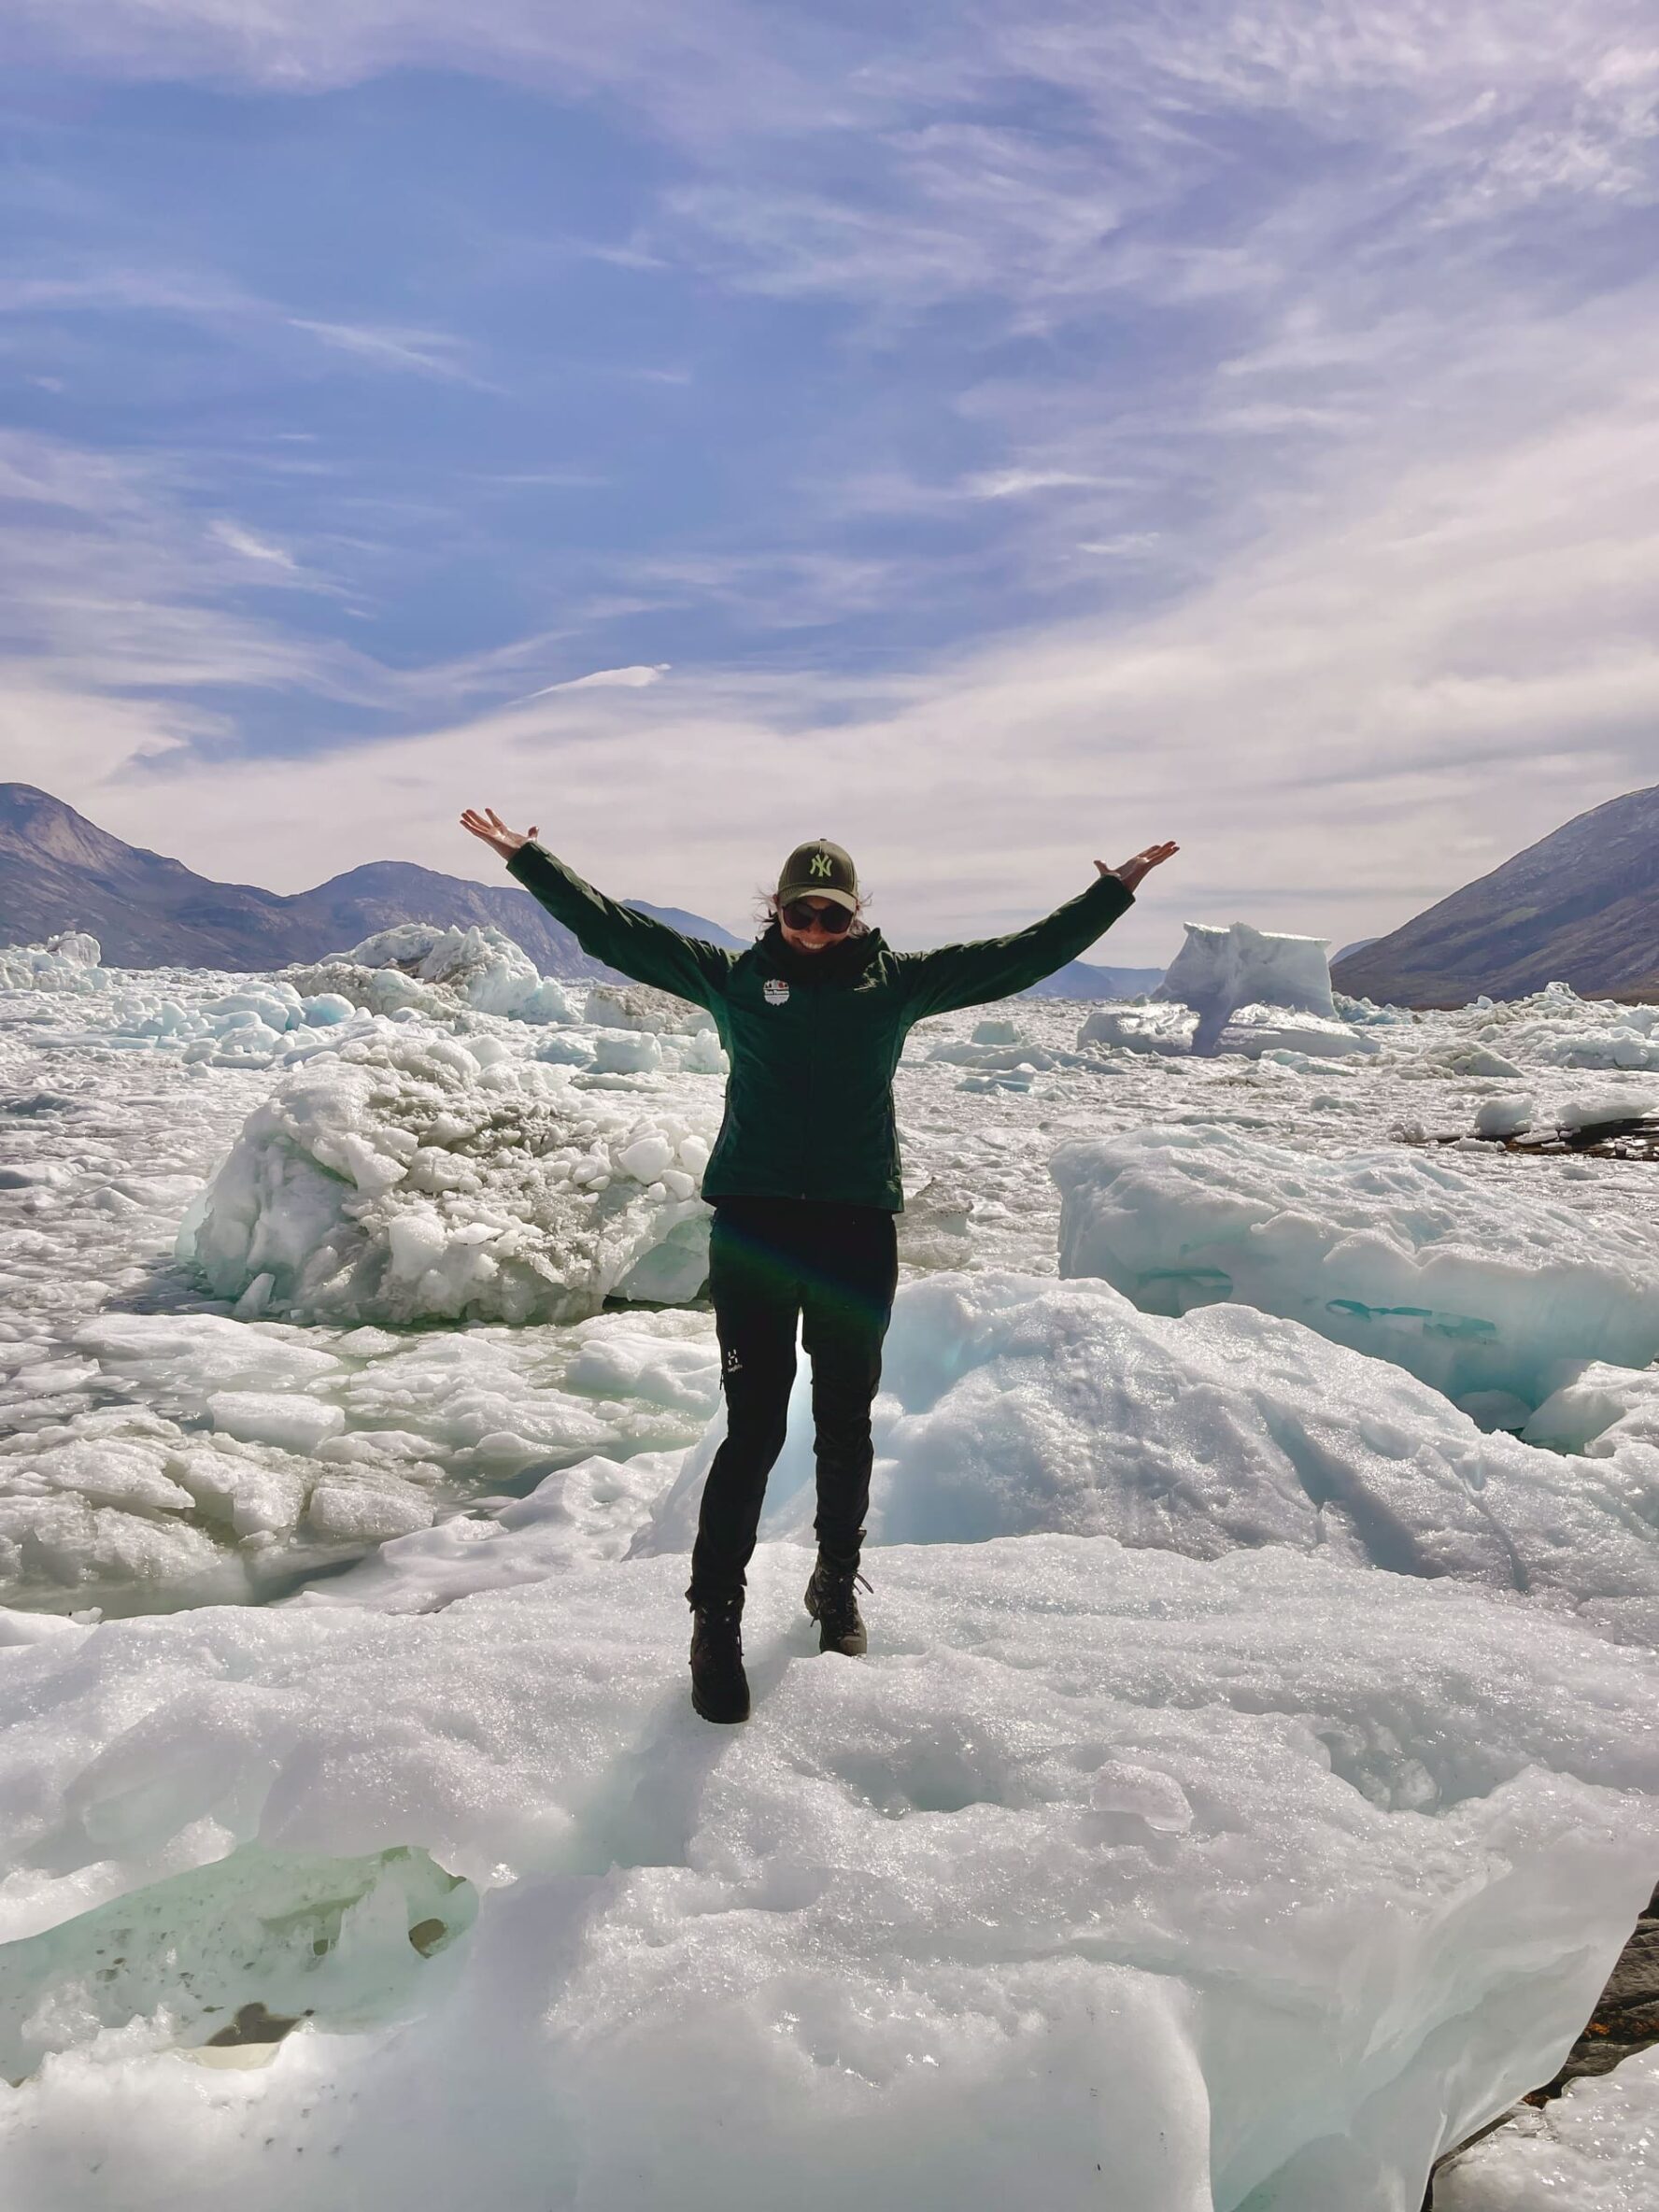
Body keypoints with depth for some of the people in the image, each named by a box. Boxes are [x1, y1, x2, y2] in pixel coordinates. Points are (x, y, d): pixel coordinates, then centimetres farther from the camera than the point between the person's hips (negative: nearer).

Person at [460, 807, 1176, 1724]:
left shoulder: (898, 981, 8)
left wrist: (1113, 891, 14)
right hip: (753, 1226, -2)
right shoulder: (734, 977, 6)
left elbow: (1021, 955, 12)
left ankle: (837, 1583, 35)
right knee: (753, 1428, -3)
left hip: (858, 1233, 2)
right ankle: (715, 1618, 11)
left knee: (846, 1425, 14)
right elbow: (612, 929, 8)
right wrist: (527, 857, 8)